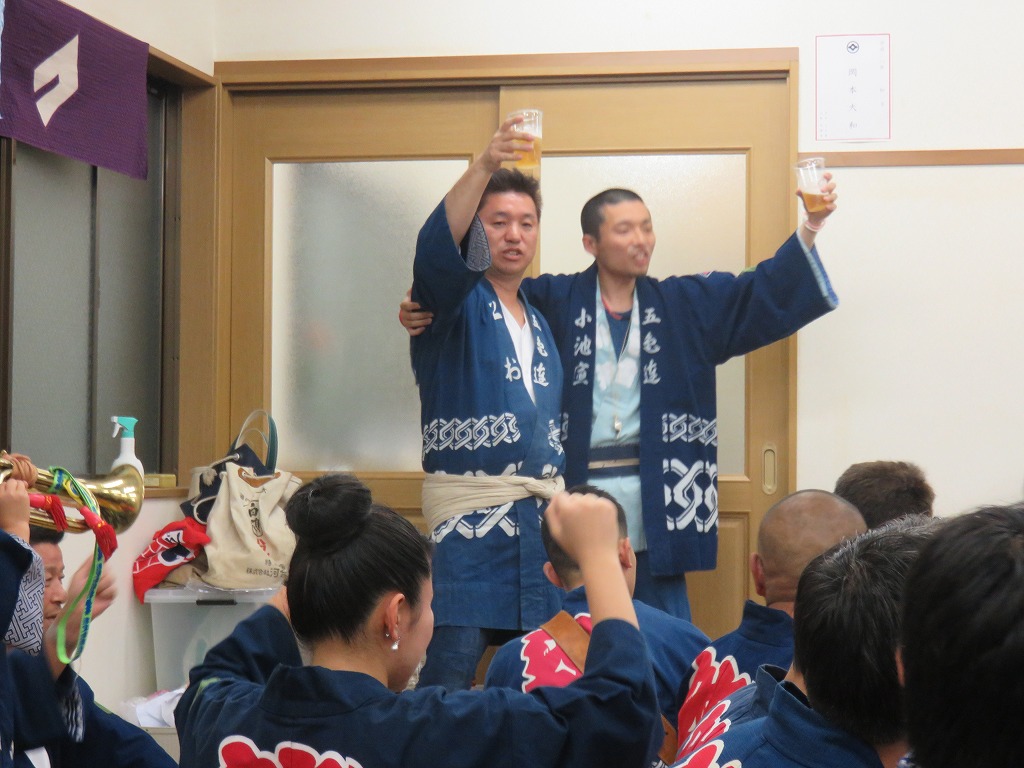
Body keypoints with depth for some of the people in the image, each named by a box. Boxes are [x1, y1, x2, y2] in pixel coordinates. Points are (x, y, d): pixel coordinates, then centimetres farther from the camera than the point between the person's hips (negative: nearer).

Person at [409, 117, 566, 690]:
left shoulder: (542, 319, 21)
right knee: (452, 663, -13)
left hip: (544, 511, 6)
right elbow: (437, 247, -22)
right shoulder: (456, 303, 1)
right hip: (468, 511, -6)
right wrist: (486, 165, -35)